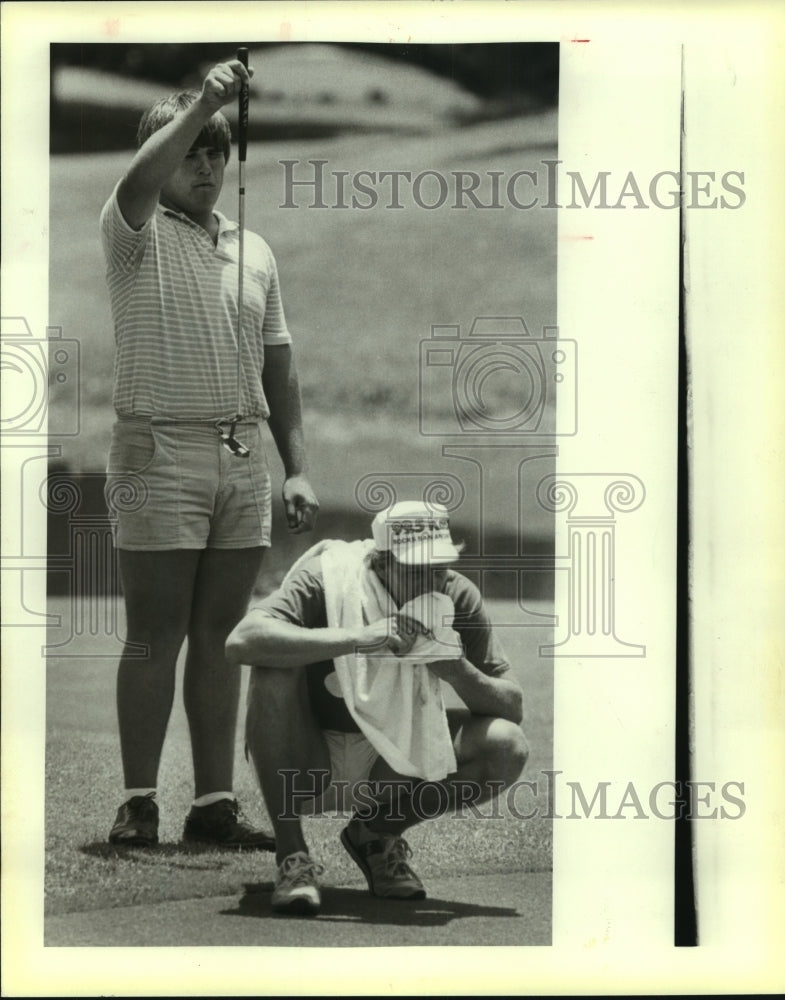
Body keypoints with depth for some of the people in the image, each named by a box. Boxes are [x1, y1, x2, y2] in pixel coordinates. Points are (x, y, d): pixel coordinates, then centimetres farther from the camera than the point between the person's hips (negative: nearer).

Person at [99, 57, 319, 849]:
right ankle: (139, 803, 3)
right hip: (159, 456, -5)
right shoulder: (138, 235, 1)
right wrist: (201, 104, -31)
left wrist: (296, 468, 12)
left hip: (243, 458, 5)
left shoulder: (254, 250, 16)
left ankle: (214, 803, 11)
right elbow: (142, 179, -23)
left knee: (220, 637, 7)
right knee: (155, 637, -3)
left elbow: (278, 366, 17)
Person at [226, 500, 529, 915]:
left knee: (506, 748, -19)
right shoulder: (327, 580, -22)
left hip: (393, 765, 4)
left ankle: (377, 832, 5)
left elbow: (513, 707, -6)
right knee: (273, 668, -33)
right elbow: (242, 641, -41)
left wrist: (460, 672, -28)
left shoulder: (457, 598, -10)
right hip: (305, 764, -4)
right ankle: (291, 855, -22)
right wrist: (360, 639, -45)